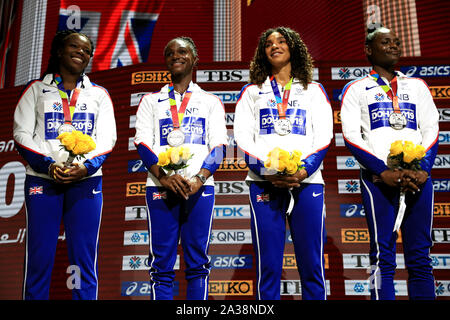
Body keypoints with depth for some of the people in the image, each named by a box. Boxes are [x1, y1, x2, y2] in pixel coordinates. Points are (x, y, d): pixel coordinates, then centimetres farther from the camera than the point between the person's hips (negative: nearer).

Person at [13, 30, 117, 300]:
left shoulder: (99, 94, 16)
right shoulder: (37, 89, 14)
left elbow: (107, 139, 6)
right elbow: (22, 134, 4)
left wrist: (86, 167, -12)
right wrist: (48, 165, -12)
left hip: (86, 180, 1)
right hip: (42, 180, 0)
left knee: (85, 258, -1)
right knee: (39, 257, -1)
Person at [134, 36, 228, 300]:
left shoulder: (211, 101, 16)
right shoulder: (151, 101, 17)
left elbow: (218, 146, 5)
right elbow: (143, 143, 5)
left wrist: (199, 179, -12)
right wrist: (164, 177, -12)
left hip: (200, 187, 0)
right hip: (160, 187, 1)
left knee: (198, 262, 2)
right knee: (162, 263, 1)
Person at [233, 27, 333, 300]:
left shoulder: (314, 91, 19)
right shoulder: (252, 92, 18)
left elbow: (324, 137, 6)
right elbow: (243, 138, 6)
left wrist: (304, 170, -12)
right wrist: (266, 171, -12)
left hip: (307, 182, 0)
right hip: (264, 183, 0)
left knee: (312, 265, -1)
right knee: (268, 266, -1)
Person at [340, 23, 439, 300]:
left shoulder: (417, 86, 20)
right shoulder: (356, 89, 11)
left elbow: (431, 131, 11)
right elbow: (351, 137, -1)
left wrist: (423, 169, -7)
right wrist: (384, 172, -12)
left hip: (418, 178, 3)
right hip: (378, 178, -3)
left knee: (420, 256, 4)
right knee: (383, 256, -3)